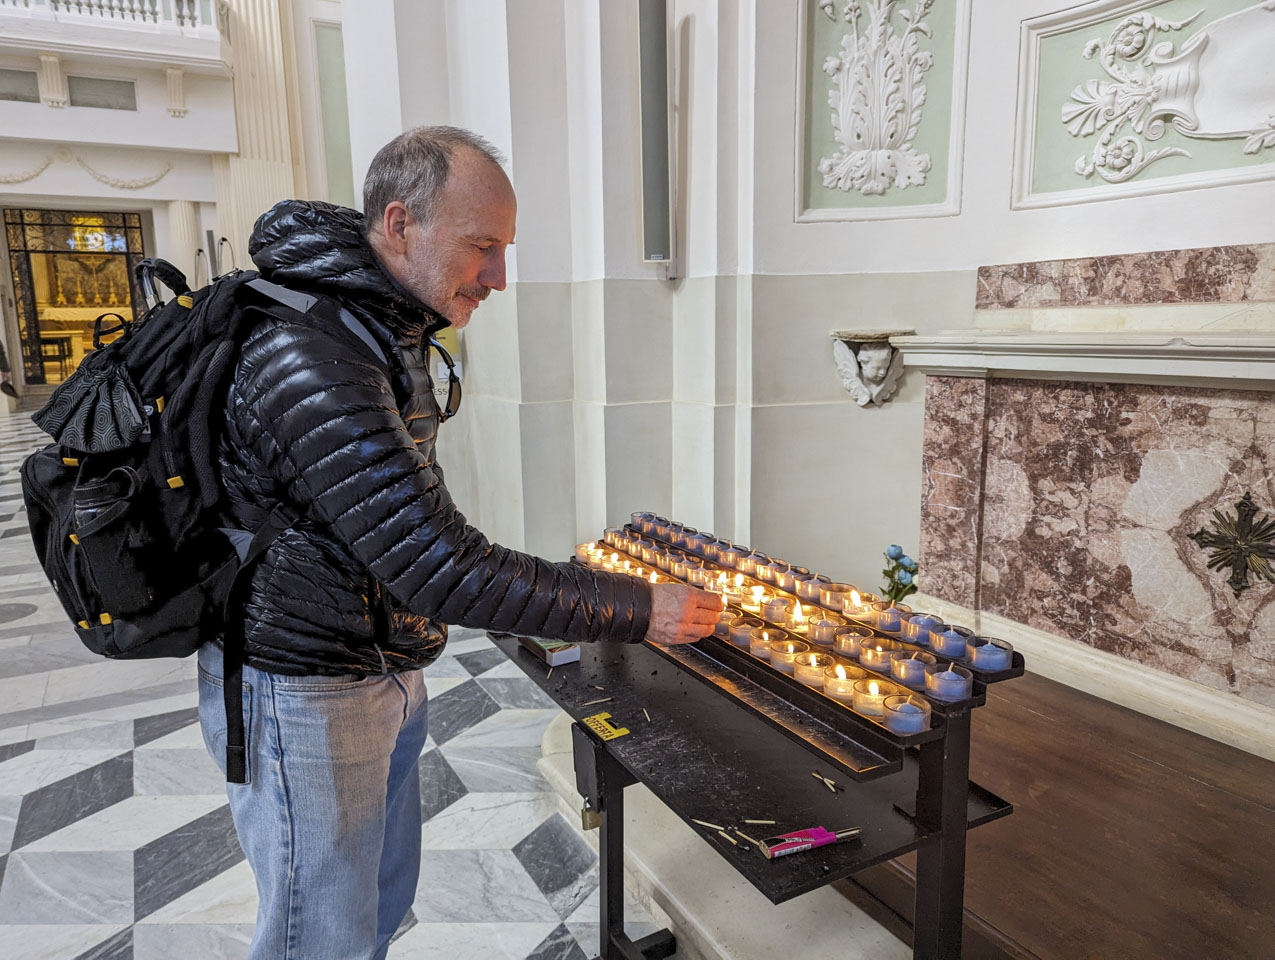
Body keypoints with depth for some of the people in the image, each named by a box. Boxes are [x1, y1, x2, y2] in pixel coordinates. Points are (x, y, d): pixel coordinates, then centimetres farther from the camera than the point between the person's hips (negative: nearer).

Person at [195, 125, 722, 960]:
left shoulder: (387, 329, 6)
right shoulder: (312, 360, -28)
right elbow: (446, 571, -32)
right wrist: (641, 609, -25)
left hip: (385, 673, 9)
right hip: (304, 695, -9)